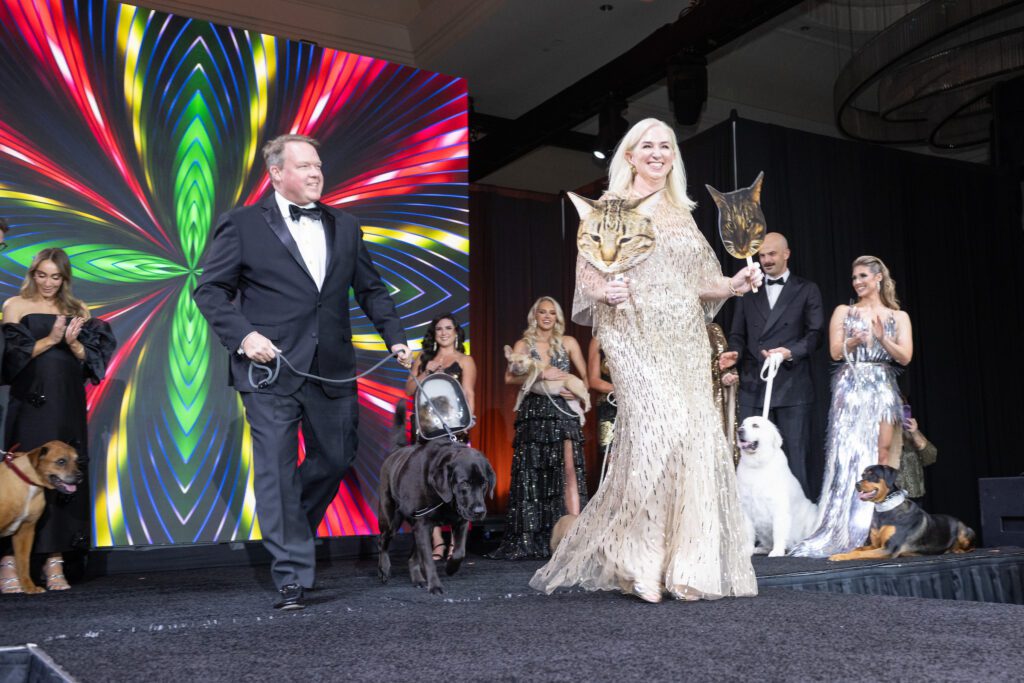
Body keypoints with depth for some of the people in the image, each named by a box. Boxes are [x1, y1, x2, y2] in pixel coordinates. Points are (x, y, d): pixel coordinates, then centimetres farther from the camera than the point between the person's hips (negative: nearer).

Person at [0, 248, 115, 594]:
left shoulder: (77, 310, 14)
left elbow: (92, 360, 8)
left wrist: (73, 343, -10)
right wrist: (50, 340, -13)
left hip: (68, 405, 3)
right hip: (30, 404, -2)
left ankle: (54, 561, 1)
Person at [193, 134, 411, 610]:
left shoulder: (344, 227, 13)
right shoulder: (242, 225, 0)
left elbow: (371, 289, 16)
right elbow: (210, 290, 0)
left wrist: (395, 338, 5)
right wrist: (242, 335, -13)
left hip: (332, 369, 4)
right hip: (271, 368, -4)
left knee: (336, 457, 11)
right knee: (277, 470, -2)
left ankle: (290, 530, 39)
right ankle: (292, 575, 8)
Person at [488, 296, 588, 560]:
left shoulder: (568, 343, 11)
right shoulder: (524, 345, 9)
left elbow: (585, 376, 11)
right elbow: (510, 377, -5)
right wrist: (542, 374, -14)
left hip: (563, 412, 0)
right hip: (534, 413, 0)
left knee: (568, 470, -9)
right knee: (531, 474, -2)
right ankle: (530, 540, 1)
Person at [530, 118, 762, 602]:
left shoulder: (682, 214, 20)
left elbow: (696, 283, 18)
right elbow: (585, 272, 1)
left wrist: (734, 284, 0)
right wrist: (604, 290, -20)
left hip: (686, 340, 5)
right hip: (635, 335, -5)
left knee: (696, 439, -3)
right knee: (659, 431, -20)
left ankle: (688, 559, 8)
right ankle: (642, 561, -9)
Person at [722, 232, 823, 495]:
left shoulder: (807, 290, 8)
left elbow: (815, 334, 0)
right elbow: (738, 334, 15)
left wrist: (791, 352, -17)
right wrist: (735, 353, -6)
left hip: (792, 386, -3)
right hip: (754, 386, 3)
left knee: (796, 458, -1)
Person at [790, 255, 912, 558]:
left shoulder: (898, 316, 13)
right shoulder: (844, 312, 11)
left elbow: (905, 356, 3)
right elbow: (835, 352, 2)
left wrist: (881, 338, -12)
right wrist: (853, 341, -18)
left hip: (884, 389, 2)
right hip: (851, 388, -1)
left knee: (882, 455, -4)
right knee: (848, 453, -10)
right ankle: (845, 530, -9)